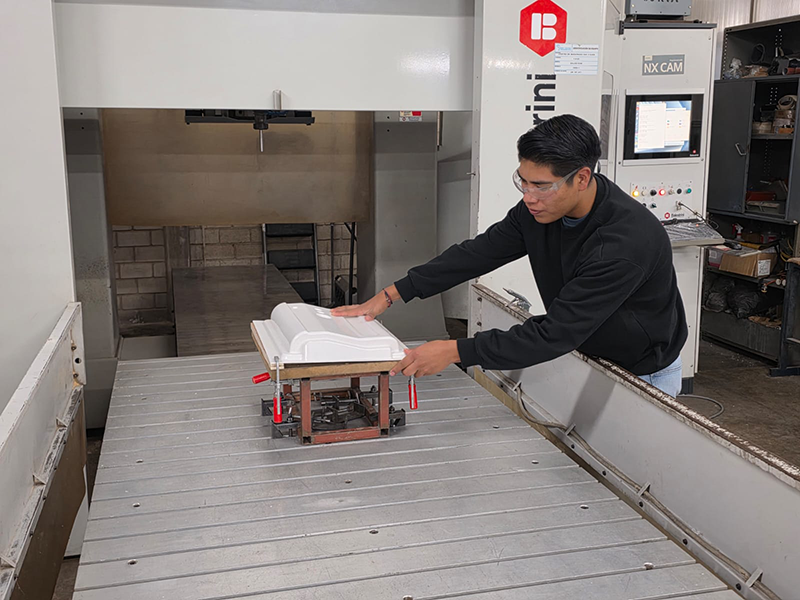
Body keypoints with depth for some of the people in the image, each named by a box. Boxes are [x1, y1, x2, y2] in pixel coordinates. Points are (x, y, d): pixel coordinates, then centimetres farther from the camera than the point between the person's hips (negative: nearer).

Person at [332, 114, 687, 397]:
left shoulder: (626, 243, -36)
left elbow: (556, 333, -38)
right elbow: (478, 253, -7)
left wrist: (455, 351, -39)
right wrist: (390, 296, -12)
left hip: (644, 373, -6)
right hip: (586, 353, 6)